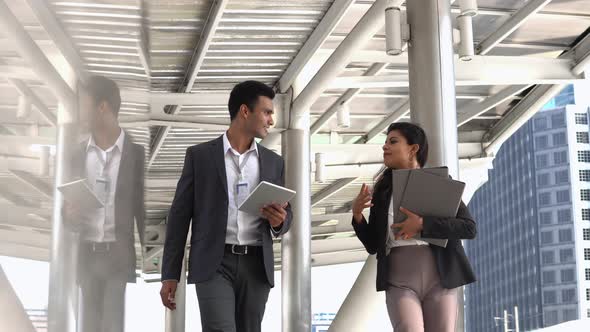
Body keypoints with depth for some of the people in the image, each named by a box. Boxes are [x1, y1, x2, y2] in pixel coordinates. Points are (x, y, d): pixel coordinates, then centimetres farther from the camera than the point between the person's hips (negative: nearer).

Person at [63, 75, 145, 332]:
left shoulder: (137, 153, -1)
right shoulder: (77, 154, 9)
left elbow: (144, 210, 1)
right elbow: (67, 205, 15)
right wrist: (69, 215, -9)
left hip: (121, 258, -3)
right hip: (85, 257, 3)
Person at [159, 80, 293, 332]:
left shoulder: (274, 162, 13)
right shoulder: (200, 155, 3)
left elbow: (285, 216, 17)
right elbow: (180, 215, 3)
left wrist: (279, 221, -9)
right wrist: (170, 275, -2)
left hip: (256, 266, 4)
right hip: (214, 264, -4)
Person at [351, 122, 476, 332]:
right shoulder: (383, 191, 13)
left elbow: (469, 228, -5)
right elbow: (373, 245, 14)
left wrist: (422, 224, -16)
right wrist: (357, 214, -4)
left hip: (439, 279, 0)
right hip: (400, 281, 1)